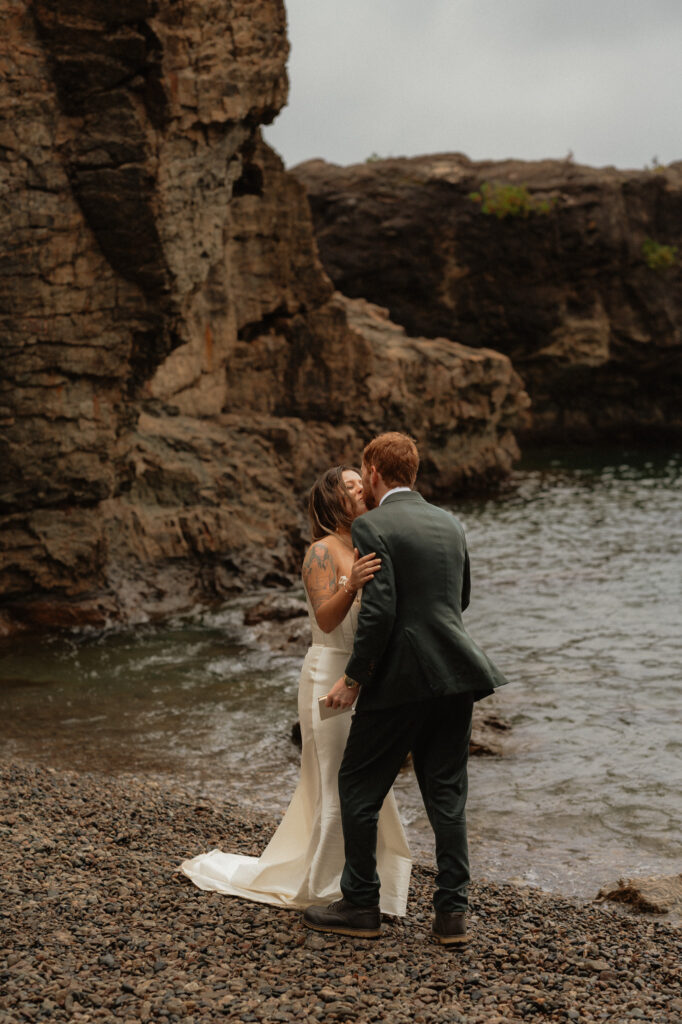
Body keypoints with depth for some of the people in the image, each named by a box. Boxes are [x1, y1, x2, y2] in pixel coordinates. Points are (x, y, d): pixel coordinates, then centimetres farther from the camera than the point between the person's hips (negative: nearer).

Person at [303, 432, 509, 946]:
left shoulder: (372, 528, -10)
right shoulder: (449, 523, 12)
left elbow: (379, 611, -18)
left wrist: (353, 679, -10)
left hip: (401, 678, -6)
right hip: (455, 676, 6)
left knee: (359, 788, 9)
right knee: (446, 794, 11)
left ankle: (361, 905, 16)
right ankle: (452, 911, 10)